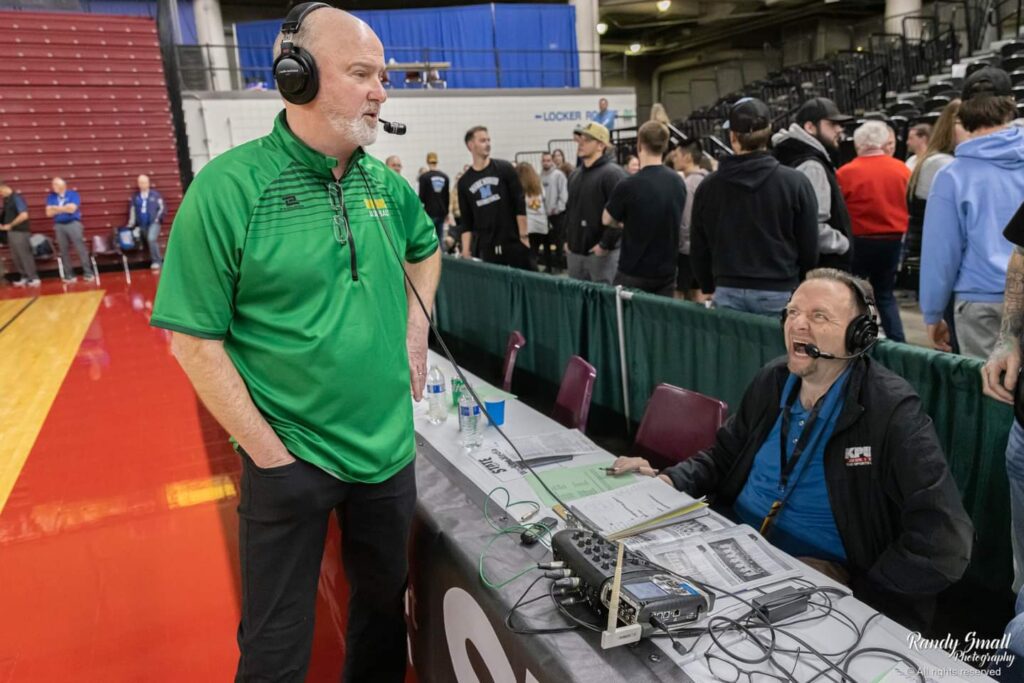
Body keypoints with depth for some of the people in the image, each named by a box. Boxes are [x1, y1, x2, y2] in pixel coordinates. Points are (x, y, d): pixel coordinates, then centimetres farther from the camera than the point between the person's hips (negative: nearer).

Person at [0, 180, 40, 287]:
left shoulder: (16, 198, -11)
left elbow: (24, 215, -20)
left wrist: (10, 225, -13)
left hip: (20, 232, -8)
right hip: (11, 232, 8)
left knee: (25, 255, -4)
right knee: (15, 257, 9)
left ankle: (34, 278, 2)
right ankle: (24, 277, 16)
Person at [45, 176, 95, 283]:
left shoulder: (73, 194, 1)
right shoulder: (51, 197, 11)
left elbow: (72, 209, -13)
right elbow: (49, 213, 1)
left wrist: (57, 208, -4)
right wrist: (64, 208, -6)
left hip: (73, 224, -3)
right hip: (59, 225, 4)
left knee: (81, 248, -6)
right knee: (64, 251, 4)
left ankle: (88, 272, -3)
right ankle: (69, 274, 9)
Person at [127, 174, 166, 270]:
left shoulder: (155, 195, 0)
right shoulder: (135, 197, 7)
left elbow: (162, 208, 3)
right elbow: (132, 211, 11)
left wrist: (157, 218, -6)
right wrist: (131, 224, 6)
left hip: (153, 223, -4)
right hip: (142, 225, 4)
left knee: (151, 239, -25)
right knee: (150, 242, 8)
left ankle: (156, 261, -16)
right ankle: (158, 261, 17)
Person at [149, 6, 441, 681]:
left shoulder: (386, 184, 1)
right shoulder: (230, 187, -16)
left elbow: (425, 249, 22)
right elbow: (195, 338, -14)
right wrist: (268, 450, -15)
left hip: (391, 448, 5)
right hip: (291, 461, -5)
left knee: (386, 606, 24)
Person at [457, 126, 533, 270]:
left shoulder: (505, 169, 2)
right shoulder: (464, 182, 7)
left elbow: (520, 204, -1)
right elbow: (466, 221, 9)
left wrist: (524, 236, -6)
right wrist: (465, 251, 0)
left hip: (514, 242, -1)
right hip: (486, 247, 2)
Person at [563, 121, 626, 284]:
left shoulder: (612, 173, -12)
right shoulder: (575, 175, 15)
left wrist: (606, 245, -18)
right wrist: (568, 239, 16)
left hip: (601, 253, -8)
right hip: (575, 251, 8)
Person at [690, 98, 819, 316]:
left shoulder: (708, 186, -3)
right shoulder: (795, 183, -8)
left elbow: (698, 251, 4)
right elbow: (809, 249, -2)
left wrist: (710, 289, 18)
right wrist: (796, 287, 14)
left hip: (728, 292, 2)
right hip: (779, 293, -1)